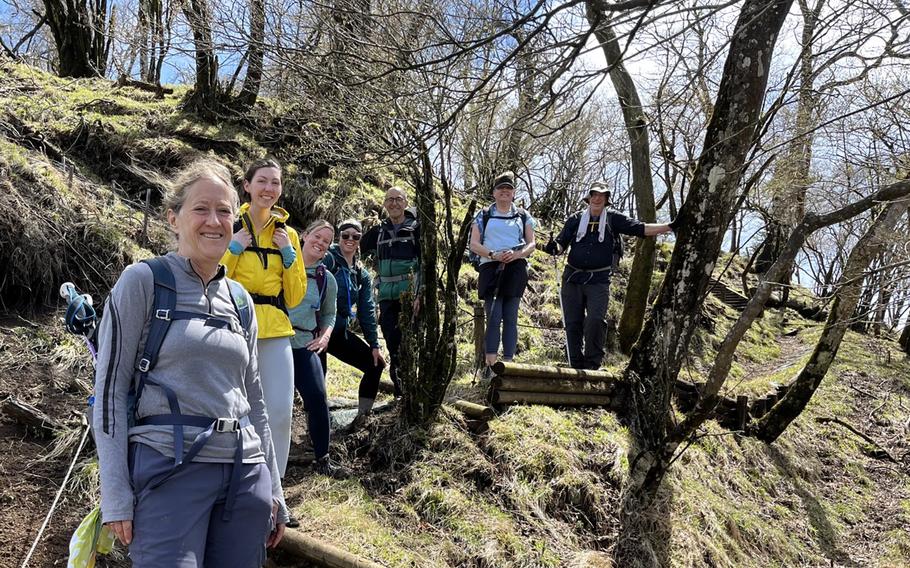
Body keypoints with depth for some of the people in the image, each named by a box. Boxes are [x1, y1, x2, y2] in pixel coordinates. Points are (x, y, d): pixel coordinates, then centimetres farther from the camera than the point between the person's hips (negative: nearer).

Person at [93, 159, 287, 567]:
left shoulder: (240, 299, 12)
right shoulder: (143, 281, -2)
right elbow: (110, 388, -5)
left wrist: (273, 489, 16)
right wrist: (115, 496, -10)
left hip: (244, 472, 5)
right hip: (168, 470, -5)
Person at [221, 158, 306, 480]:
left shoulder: (288, 234, 10)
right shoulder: (229, 228, 3)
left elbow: (294, 297, 10)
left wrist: (289, 254, -2)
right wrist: (233, 249, -9)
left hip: (275, 332, 2)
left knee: (280, 412, -2)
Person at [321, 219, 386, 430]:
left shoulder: (362, 275, 14)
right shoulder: (327, 259, -7)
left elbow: (367, 310, 13)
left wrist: (374, 344, 9)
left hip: (341, 332, 7)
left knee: (376, 364, 5)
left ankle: (362, 417, 13)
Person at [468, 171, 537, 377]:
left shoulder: (523, 216, 17)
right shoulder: (484, 215, 14)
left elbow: (531, 244, 10)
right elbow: (474, 245, 5)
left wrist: (517, 254, -10)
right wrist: (493, 255, -12)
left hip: (515, 269, 1)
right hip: (491, 269, -1)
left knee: (510, 318, -1)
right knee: (494, 317, -10)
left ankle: (508, 364, 1)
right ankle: (490, 365, -12)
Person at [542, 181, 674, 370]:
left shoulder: (613, 219, 7)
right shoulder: (576, 219, 10)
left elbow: (642, 229, 1)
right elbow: (562, 243, 9)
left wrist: (670, 226, -8)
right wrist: (553, 248, -14)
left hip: (599, 281, -2)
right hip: (572, 278, 2)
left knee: (595, 321, -16)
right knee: (573, 324, 3)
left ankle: (593, 364, -1)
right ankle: (576, 366, 14)